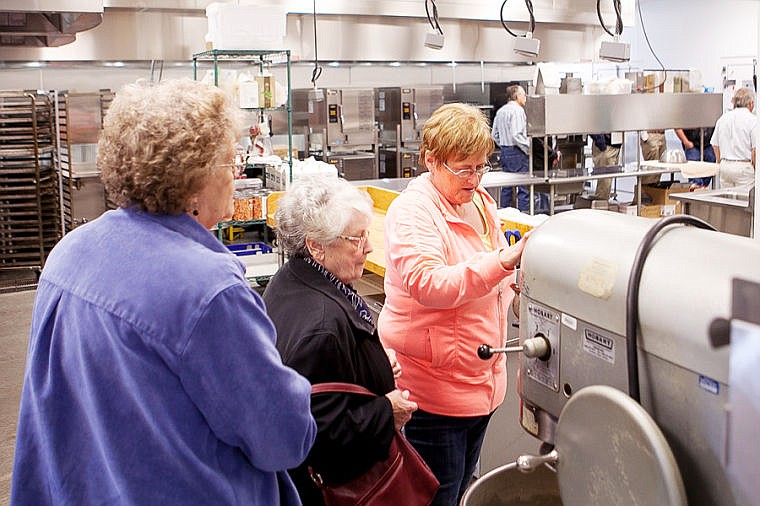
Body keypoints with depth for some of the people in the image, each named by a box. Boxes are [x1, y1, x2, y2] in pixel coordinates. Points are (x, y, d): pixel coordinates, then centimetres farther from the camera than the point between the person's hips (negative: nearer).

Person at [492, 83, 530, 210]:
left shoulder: (500, 111, 13)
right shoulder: (517, 110, -13)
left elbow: (494, 134, 16)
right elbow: (516, 135, -21)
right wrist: (529, 147, -12)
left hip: (504, 152, 9)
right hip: (517, 152, -9)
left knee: (506, 186, 13)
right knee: (523, 187, -6)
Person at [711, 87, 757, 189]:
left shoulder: (722, 118, 9)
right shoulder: (753, 120, -8)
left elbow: (715, 145, 12)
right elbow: (755, 149, -11)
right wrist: (755, 167, 2)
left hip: (725, 166, 5)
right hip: (744, 166, -5)